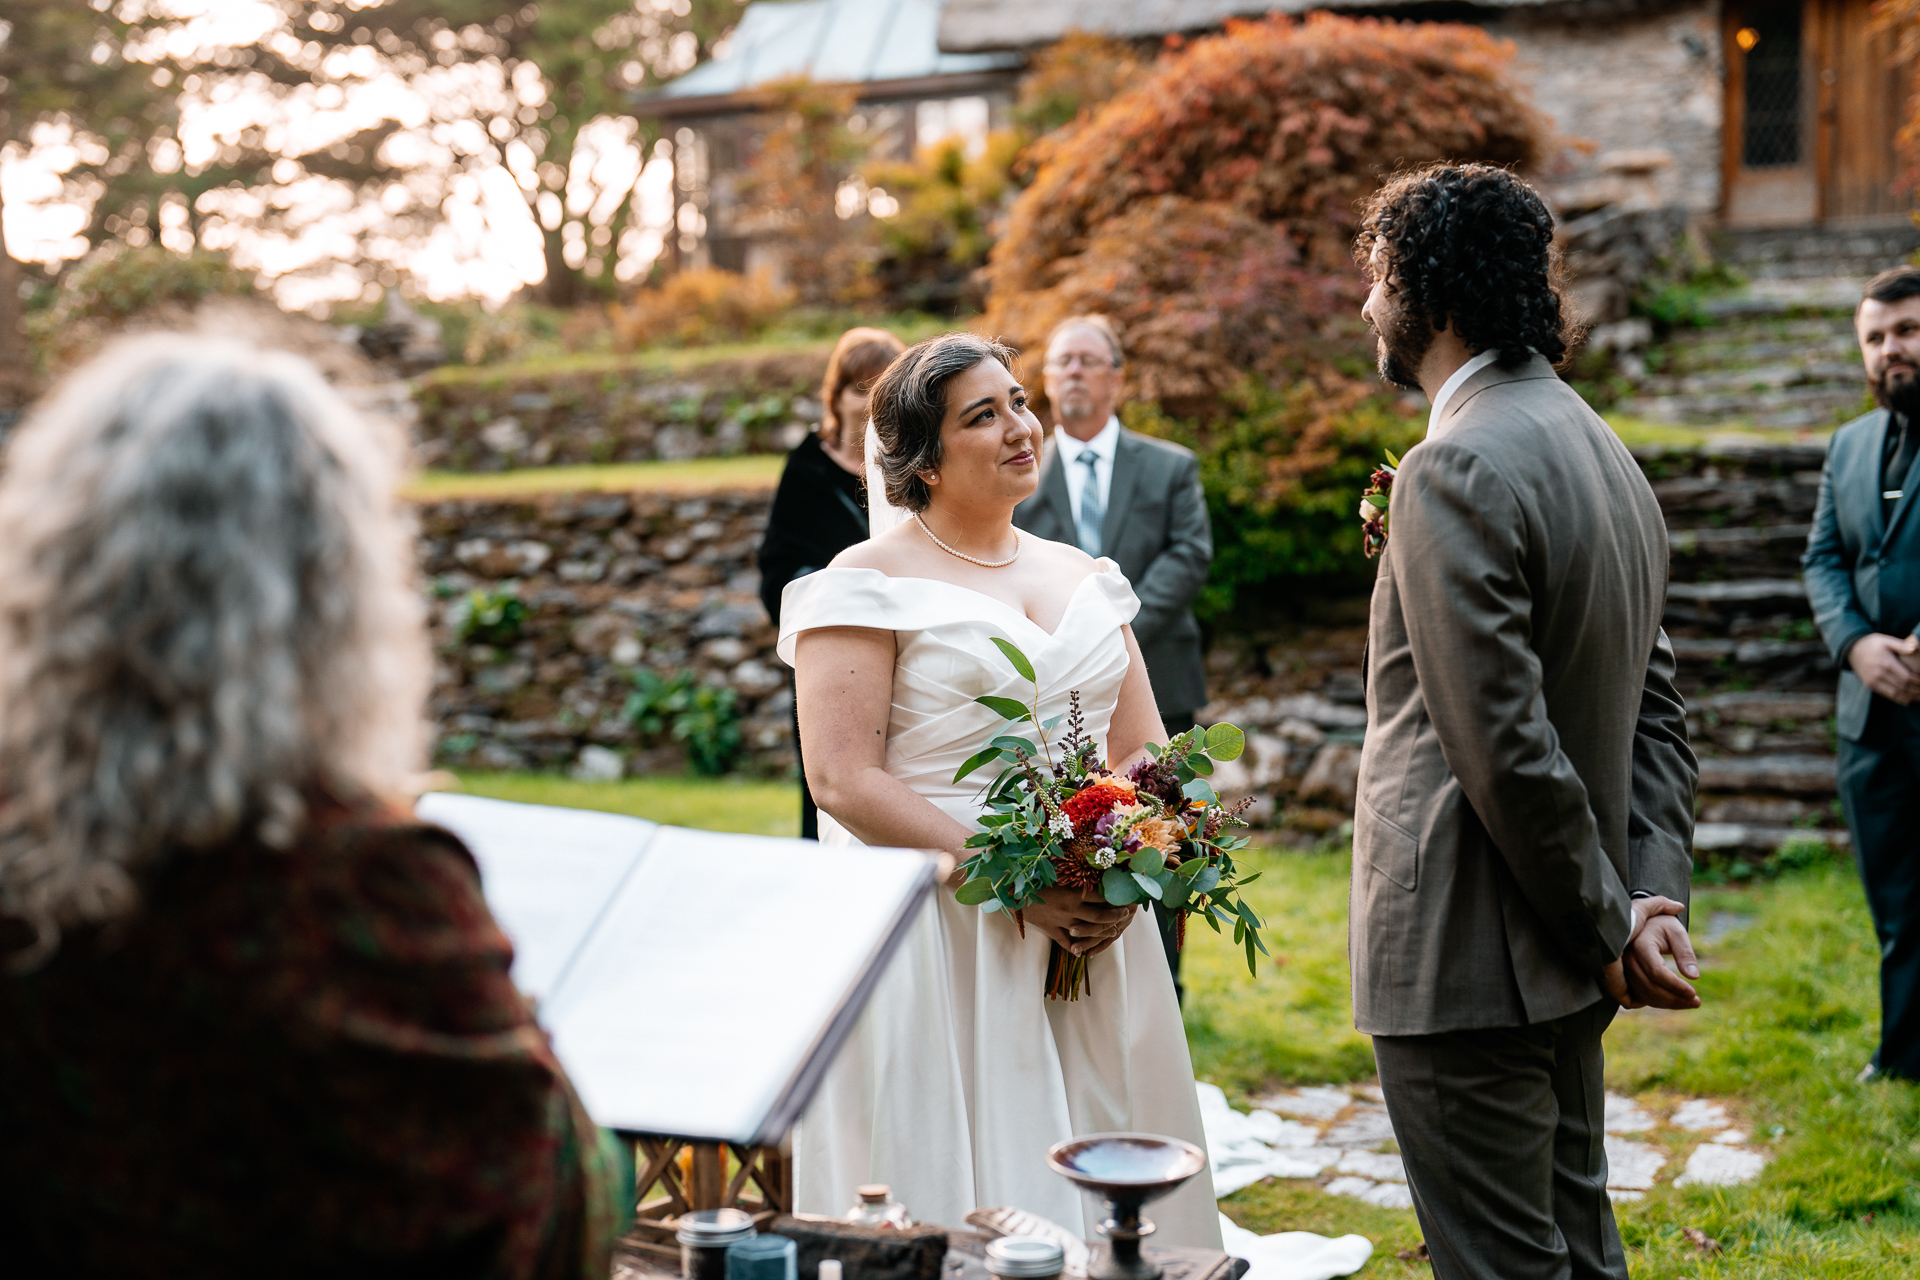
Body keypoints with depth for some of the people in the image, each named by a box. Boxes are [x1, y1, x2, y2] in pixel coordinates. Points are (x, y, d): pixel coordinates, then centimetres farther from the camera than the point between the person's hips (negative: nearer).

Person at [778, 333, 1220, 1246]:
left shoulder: (1085, 577, 14)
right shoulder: (869, 583, -4)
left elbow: (1145, 751, 13)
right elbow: (843, 779, -13)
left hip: (1096, 940, 5)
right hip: (935, 945, -5)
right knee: (957, 1196, 0)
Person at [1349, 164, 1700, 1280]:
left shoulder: (1454, 470, -19)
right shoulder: (1606, 453, 12)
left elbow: (1505, 745, -23)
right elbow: (1658, 715, 11)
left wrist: (1607, 925, -11)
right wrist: (1654, 901, 4)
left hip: (1468, 959, -10)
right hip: (1568, 972, 10)